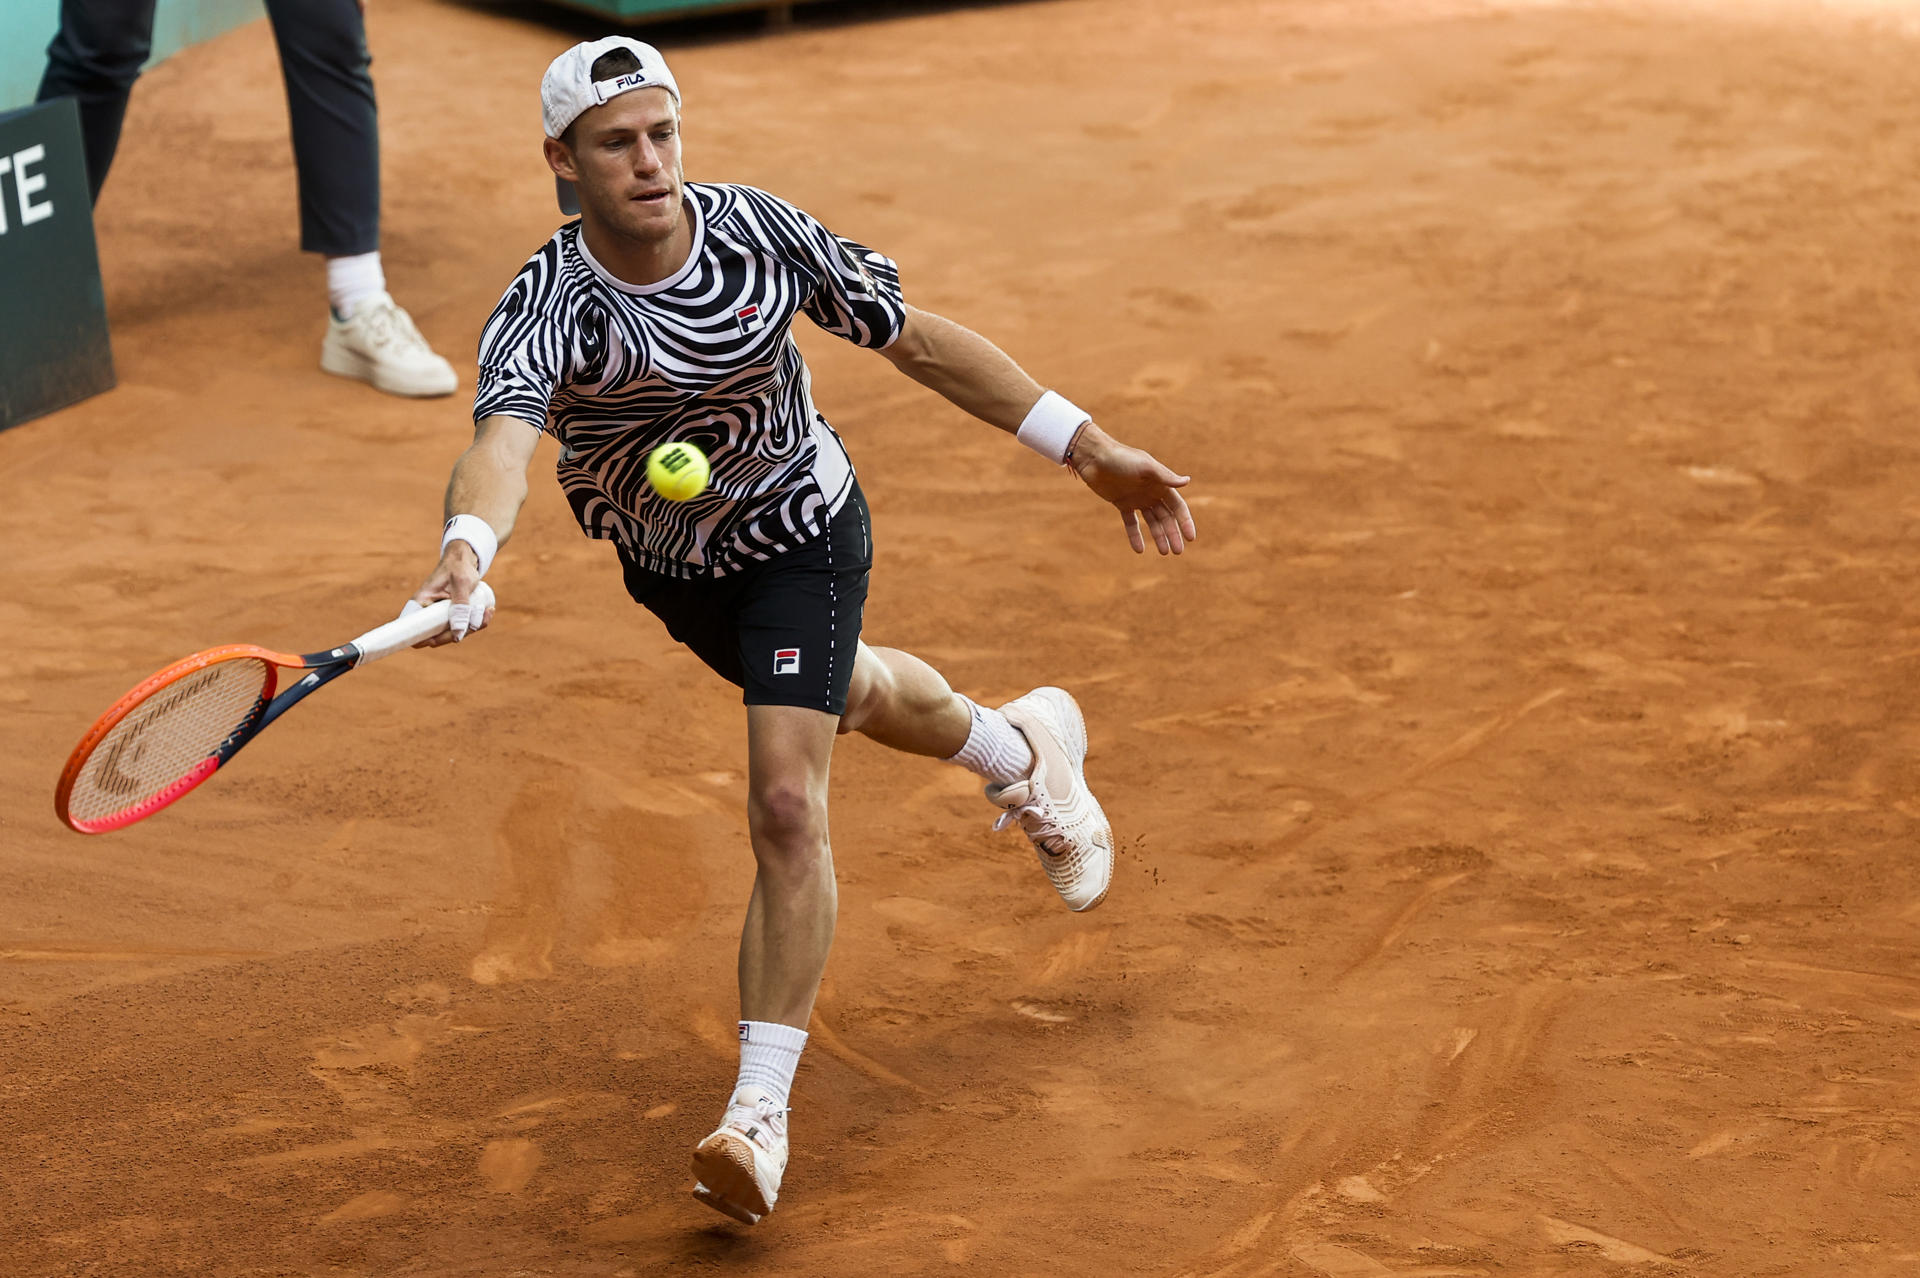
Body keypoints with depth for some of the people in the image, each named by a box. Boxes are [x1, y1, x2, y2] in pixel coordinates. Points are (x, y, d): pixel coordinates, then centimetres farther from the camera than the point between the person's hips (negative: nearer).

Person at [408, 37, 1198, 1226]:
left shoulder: (760, 230, -25)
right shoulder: (545, 308, -30)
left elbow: (919, 339, -13)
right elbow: (504, 437, -51)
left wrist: (1088, 445, -14)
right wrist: (469, 546, -74)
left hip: (802, 534, -2)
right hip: (667, 567, 3)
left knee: (787, 803, -17)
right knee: (859, 694, 29)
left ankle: (761, 1111, -11)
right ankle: (1027, 749, 62)